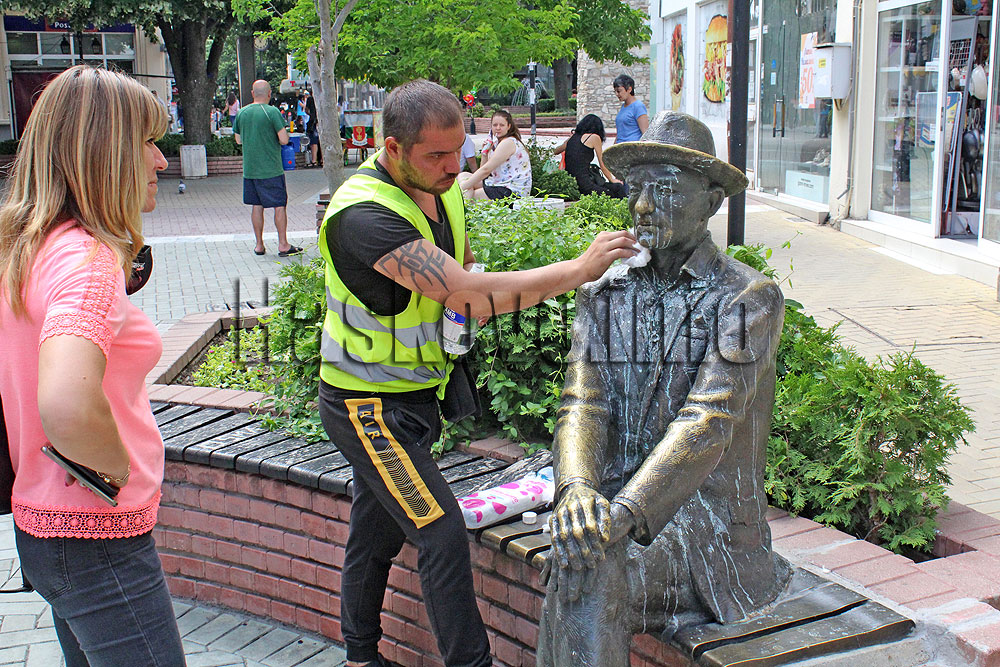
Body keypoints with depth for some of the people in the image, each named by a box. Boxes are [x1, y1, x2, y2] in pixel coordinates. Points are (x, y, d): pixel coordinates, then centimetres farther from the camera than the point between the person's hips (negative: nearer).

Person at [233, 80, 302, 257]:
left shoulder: (242, 113, 6)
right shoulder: (272, 112, -11)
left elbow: (238, 139, 15)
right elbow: (284, 140, -14)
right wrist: (279, 135, 7)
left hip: (249, 169, 5)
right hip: (271, 169, -5)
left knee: (257, 206, 11)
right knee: (279, 205, 2)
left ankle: (259, 245, 14)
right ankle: (283, 245, 2)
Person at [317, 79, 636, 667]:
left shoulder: (443, 188, 1)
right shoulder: (364, 214, -28)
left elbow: (465, 266, 21)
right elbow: (468, 293, -35)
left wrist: (474, 290, -5)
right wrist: (582, 267, -30)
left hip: (415, 393, 8)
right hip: (369, 403, -8)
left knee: (378, 530, 19)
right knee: (443, 534, -12)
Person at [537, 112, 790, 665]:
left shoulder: (749, 299, -5)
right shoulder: (604, 294, 11)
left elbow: (708, 423, -18)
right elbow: (582, 403, -1)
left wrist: (625, 512, -31)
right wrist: (577, 486, -23)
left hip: (706, 506, -4)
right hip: (617, 498, 4)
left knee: (592, 573, -30)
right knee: (572, 566, -26)